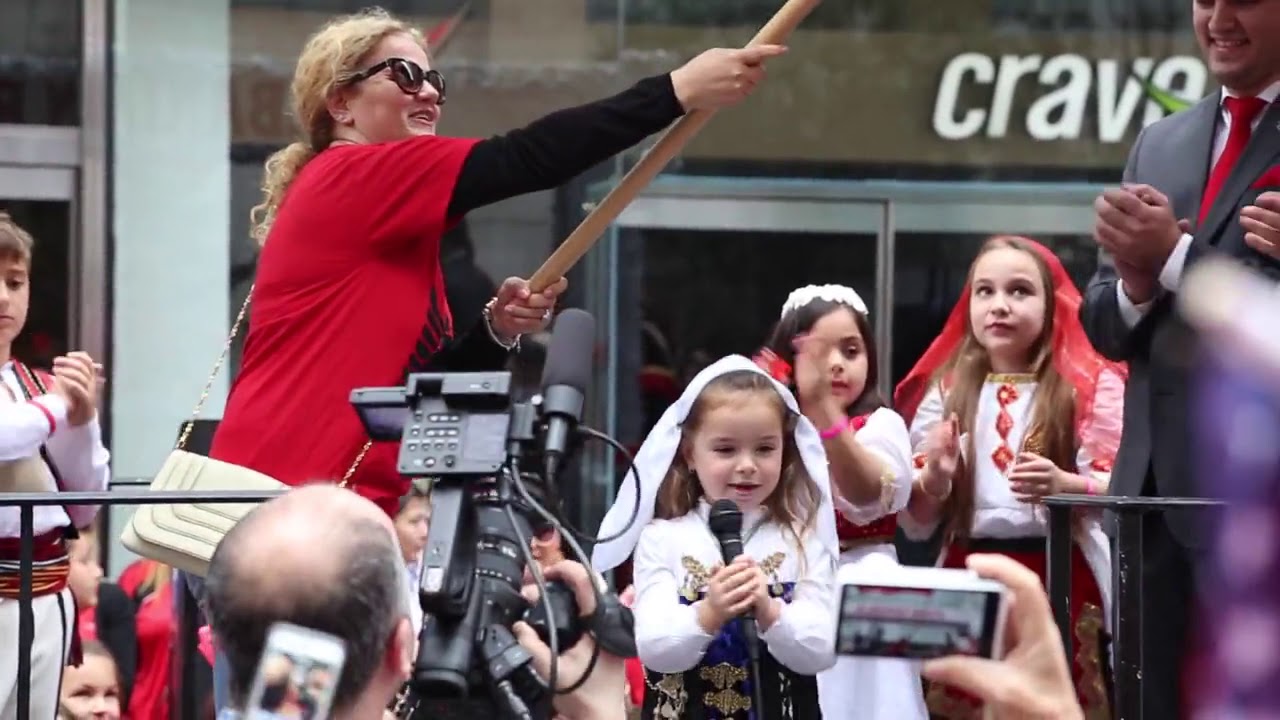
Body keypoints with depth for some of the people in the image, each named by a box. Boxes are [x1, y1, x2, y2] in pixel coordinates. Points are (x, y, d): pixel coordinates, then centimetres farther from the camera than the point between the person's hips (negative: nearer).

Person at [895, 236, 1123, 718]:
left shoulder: (1090, 386, 1)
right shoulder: (946, 392, 10)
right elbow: (915, 521, 9)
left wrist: (1064, 484, -24)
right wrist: (935, 478, -12)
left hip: (1062, 581, -3)